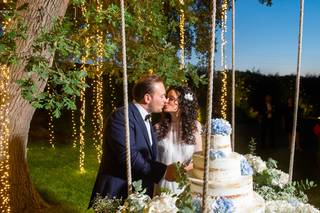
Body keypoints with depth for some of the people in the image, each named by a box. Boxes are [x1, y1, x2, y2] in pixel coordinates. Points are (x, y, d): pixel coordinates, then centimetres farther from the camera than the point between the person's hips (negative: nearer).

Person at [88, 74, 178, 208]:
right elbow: (129, 157, -26)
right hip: (117, 194, -8)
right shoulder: (121, 116, -17)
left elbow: (147, 157, 12)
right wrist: (163, 171, -24)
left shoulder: (146, 120, 13)